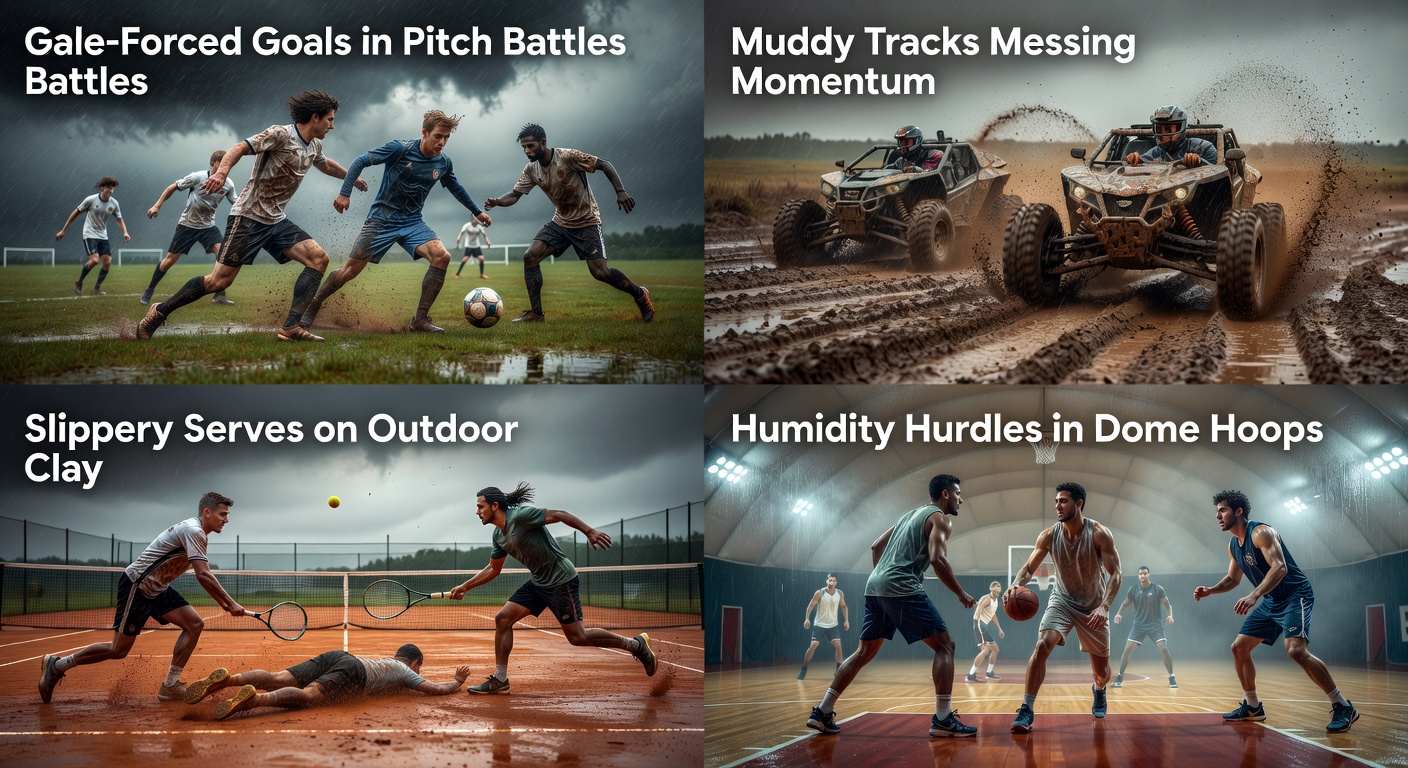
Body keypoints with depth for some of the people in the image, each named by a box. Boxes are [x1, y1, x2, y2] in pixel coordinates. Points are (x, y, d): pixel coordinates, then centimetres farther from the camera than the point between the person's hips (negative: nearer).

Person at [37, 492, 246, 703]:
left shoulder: (197, 533, 11)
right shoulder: (193, 531, -21)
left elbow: (204, 574, 20)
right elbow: (203, 575, -29)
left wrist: (221, 602, 10)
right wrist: (230, 603, -25)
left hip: (157, 589, 10)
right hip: (136, 586, -10)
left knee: (194, 624, -5)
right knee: (118, 650, -6)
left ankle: (170, 686, -3)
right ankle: (57, 665, 11)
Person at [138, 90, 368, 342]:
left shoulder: (314, 146, 11)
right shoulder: (280, 134, -15)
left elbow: (325, 164, 35)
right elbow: (240, 148, -27)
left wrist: (351, 177, 49)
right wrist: (221, 171, -45)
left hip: (276, 220, 8)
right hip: (249, 217, -8)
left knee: (318, 258, -10)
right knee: (219, 281, -11)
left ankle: (291, 328, -13)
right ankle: (159, 312, 7)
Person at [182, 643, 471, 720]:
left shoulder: (386, 660, 44)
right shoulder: (406, 671, 26)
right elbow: (437, 689, 17)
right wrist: (457, 682, 41)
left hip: (333, 657, 7)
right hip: (352, 671, -7)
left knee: (276, 679, -11)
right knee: (308, 695, -32)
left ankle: (227, 678, -35)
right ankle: (254, 698, -60)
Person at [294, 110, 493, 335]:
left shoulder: (443, 162, 1)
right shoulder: (400, 149, -15)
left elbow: (455, 187, 22)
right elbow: (361, 162, -11)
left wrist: (477, 211, 29)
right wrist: (345, 193, -19)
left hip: (412, 223, 4)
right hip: (382, 219, -4)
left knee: (441, 256, -21)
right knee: (351, 268, -5)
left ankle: (420, 320, -13)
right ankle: (311, 308, 17)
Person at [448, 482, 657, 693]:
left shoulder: (520, 515, -18)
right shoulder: (498, 535, 8)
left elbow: (560, 514, -21)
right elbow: (493, 569, 22)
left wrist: (590, 532, -31)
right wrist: (465, 587, 17)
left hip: (561, 581, -8)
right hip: (538, 582, 8)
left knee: (577, 637, -5)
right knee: (503, 619, -2)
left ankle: (636, 644, 10)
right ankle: (499, 680, 5)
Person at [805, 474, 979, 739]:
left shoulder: (911, 514, 27)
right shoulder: (940, 518, 1)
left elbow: (876, 546, 29)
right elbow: (937, 559, -14)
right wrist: (961, 593, -5)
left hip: (876, 586, 8)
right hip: (903, 588, -8)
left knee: (865, 652, 16)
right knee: (944, 645, -2)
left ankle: (823, 712, 10)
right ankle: (943, 719, -11)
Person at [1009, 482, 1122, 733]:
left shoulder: (1100, 534, -21)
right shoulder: (1049, 536, -13)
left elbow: (1115, 574, -22)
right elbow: (1029, 568, -5)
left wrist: (1104, 607, -37)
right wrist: (1016, 584, -29)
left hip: (1093, 606, -1)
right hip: (1062, 601, 1)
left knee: (1102, 671, 9)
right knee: (1042, 646, -26)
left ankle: (1099, 690, 49)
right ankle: (1027, 710, -24)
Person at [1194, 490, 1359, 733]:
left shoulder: (1261, 532, -19)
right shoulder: (1233, 546, 9)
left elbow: (1280, 567, -32)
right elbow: (1232, 579, 22)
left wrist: (1254, 596, -44)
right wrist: (1210, 590, 2)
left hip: (1295, 595, -10)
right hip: (1270, 601, 10)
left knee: (1296, 650, -28)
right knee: (1238, 648, 8)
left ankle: (1342, 707, -21)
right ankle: (1253, 706, 21)